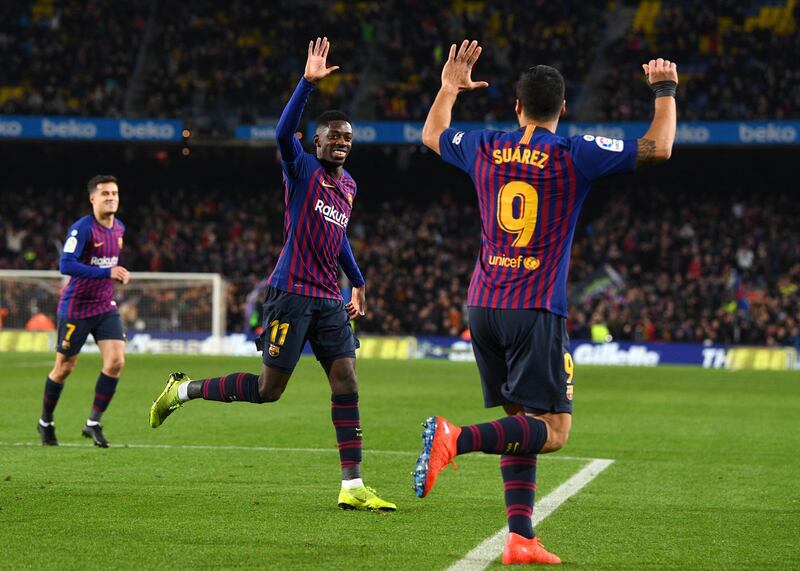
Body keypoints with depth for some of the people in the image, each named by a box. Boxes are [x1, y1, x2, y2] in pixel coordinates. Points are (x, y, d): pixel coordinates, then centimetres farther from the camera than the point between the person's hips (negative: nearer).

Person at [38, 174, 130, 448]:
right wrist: (107, 273, -33)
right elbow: (66, 264, -29)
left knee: (116, 362, -11)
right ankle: (46, 422, 28)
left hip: (105, 307, 6)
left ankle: (93, 423, 1)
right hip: (75, 309, -6)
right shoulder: (82, 228, -18)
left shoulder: (119, 228, 6)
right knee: (64, 368, 6)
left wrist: (119, 274, 9)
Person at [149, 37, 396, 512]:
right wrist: (309, 82, -33)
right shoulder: (302, 169, -4)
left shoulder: (349, 185, 17)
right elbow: (284, 133, -26)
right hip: (292, 293, -7)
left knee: (347, 385, -4)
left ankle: (353, 487, -4)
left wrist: (358, 284, 27)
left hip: (330, 300, 7)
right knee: (269, 389, -4)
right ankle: (183, 390, 17)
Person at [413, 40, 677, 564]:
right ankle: (456, 439, -28)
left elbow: (431, 135, 28)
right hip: (536, 308, -6)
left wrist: (450, 87, 43)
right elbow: (658, 148, -4)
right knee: (553, 431, -6)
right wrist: (665, 91, 11)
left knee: (523, 421, 11)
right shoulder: (575, 155, -5)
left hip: (483, 305, 6)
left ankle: (520, 538, 2)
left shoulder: (485, 149, 7)